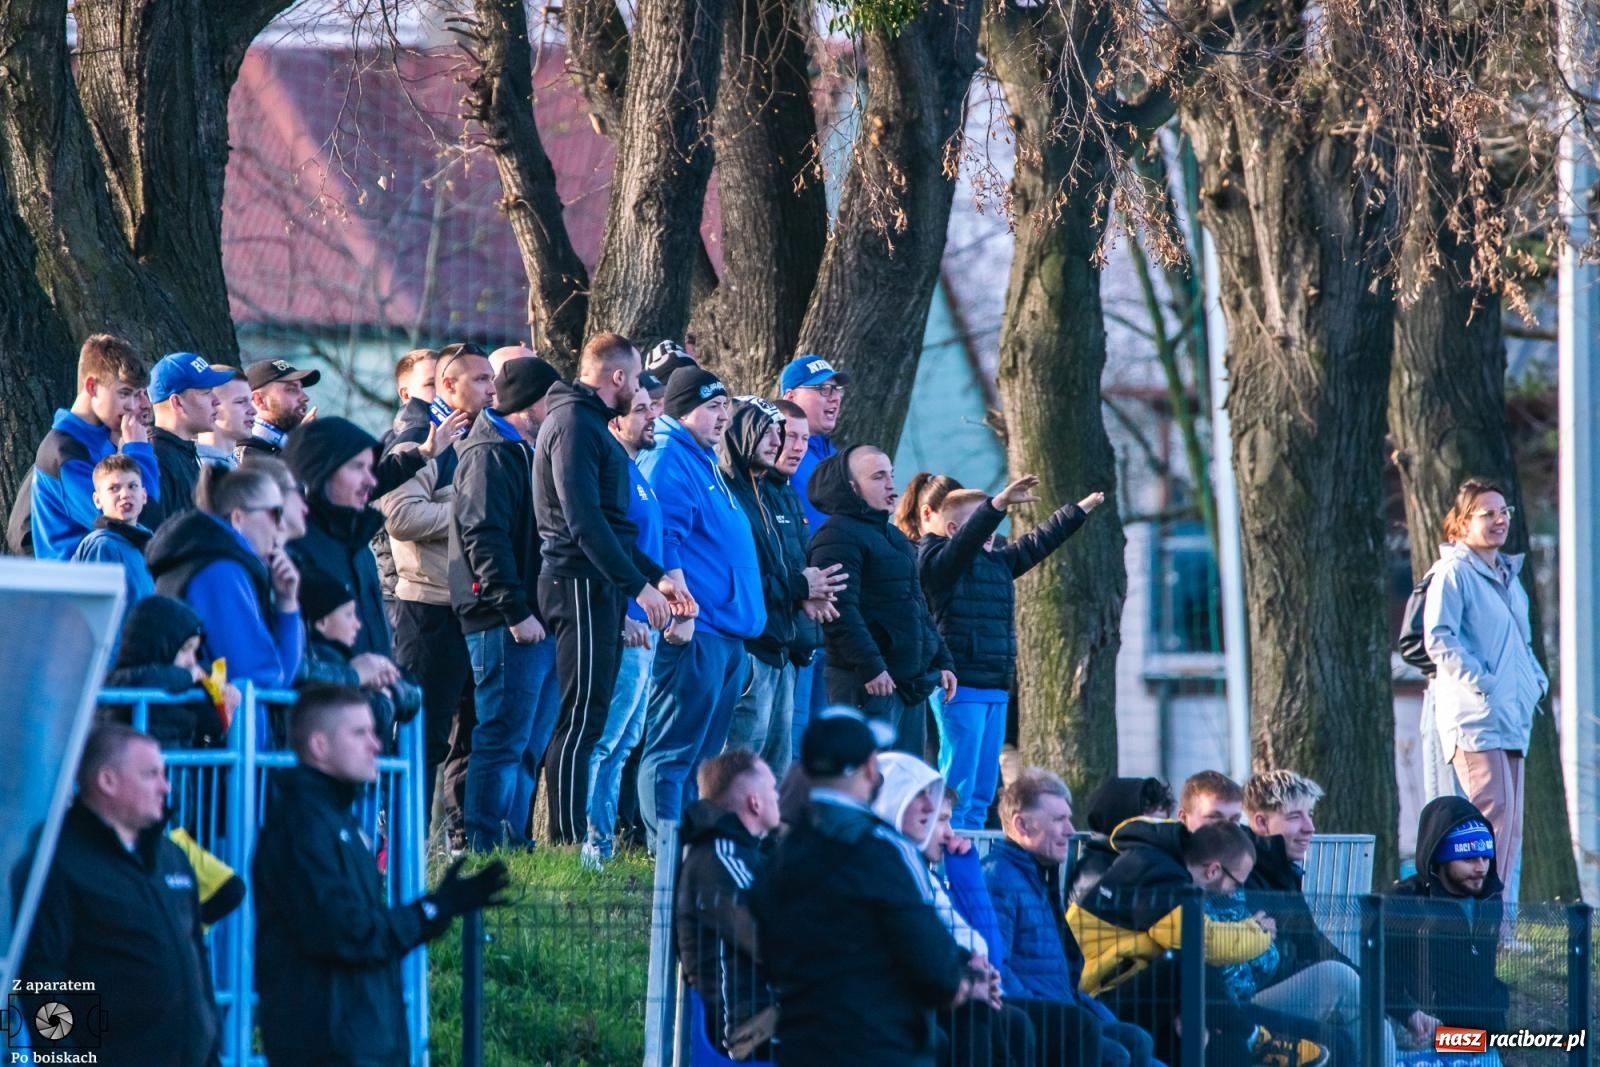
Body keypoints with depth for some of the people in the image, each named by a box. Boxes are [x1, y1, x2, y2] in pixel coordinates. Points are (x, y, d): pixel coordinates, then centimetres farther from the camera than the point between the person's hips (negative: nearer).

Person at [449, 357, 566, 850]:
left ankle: (510, 841, 16)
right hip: (507, 624, -10)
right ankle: (485, 845, -10)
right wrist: (515, 610, -22)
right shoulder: (490, 455, -9)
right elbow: (485, 537, -19)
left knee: (528, 744, 12)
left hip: (535, 621, 10)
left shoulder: (524, 453, 22)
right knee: (504, 739, -10)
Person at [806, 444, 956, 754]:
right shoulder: (838, 535, -9)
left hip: (911, 681, 10)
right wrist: (870, 667, -25)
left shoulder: (894, 537, 22)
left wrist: (942, 662, 21)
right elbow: (841, 610, -19)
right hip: (868, 683, -10)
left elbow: (918, 607, 28)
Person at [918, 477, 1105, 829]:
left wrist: (1081, 509, 32)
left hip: (996, 689, 9)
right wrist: (1000, 503, -37)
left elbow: (1040, 541, 28)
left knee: (984, 786, 10)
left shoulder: (998, 562, 19)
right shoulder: (938, 559, -6)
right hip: (961, 687, -9)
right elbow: (970, 536, -24)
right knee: (958, 784, -11)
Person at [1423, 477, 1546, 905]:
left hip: (1512, 716, 9)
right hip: (1474, 717, -9)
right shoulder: (1454, 571, -5)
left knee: (1511, 822, 6)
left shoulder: (1509, 575, 21)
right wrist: (1481, 683, -18)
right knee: (1495, 813, -18)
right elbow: (1439, 640, -14)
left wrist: (1536, 679, 14)